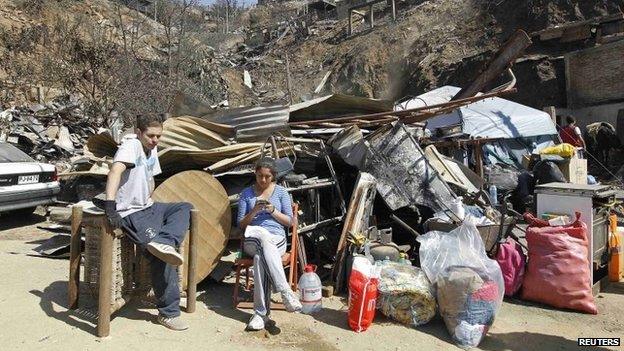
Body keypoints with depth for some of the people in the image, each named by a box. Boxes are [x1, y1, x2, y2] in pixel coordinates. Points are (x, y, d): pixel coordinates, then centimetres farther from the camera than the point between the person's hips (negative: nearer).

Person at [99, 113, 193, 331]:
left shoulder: (152, 149, 12)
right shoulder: (131, 145, -15)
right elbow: (116, 170, -34)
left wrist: (149, 201, 11)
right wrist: (110, 205, -46)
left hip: (148, 208, 10)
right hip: (130, 214, -10)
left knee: (185, 207, 3)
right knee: (162, 259, -17)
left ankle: (163, 243, -22)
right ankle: (169, 313, -5)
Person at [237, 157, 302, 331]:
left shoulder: (281, 192, 12)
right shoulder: (247, 193, 14)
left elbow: (289, 221, 8)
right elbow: (241, 224, 10)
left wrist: (272, 210, -8)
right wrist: (254, 211, -8)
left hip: (277, 240, 0)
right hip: (251, 241, 0)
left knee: (260, 257, -36)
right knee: (262, 234, -38)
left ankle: (261, 312, -33)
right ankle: (286, 292, -42)